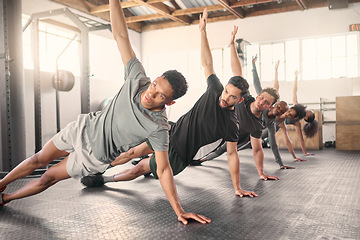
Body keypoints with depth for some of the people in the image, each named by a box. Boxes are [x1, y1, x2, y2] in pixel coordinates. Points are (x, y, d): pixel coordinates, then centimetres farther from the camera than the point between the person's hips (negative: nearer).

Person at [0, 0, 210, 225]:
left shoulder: (158, 128, -32)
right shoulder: (138, 79, -23)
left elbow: (163, 170, -27)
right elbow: (120, 35, -23)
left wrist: (180, 211, -32)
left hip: (95, 156, -3)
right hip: (85, 128, 3)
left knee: (49, 178, 9)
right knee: (39, 159, 16)